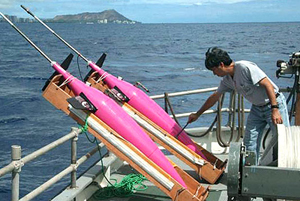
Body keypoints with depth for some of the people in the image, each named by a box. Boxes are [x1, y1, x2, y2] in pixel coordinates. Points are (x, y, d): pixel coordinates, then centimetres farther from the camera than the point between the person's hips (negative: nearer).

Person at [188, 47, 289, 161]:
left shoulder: (245, 67, -24)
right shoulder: (227, 80, 2)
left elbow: (268, 85, -26)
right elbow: (214, 98, 16)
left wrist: (275, 109, -32)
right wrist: (197, 114, 23)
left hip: (275, 103, -7)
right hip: (257, 108, 7)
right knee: (249, 145, 2)